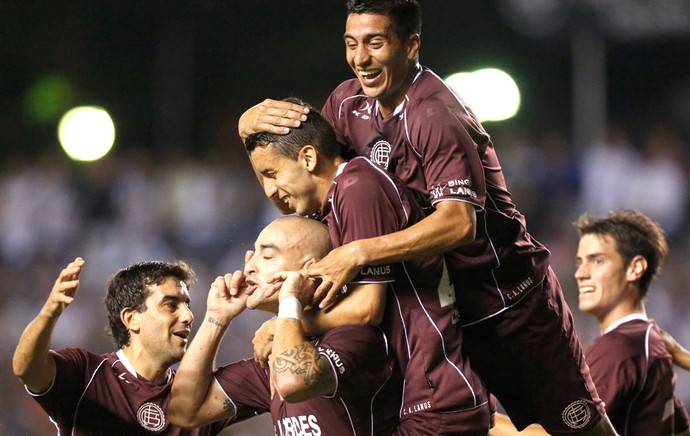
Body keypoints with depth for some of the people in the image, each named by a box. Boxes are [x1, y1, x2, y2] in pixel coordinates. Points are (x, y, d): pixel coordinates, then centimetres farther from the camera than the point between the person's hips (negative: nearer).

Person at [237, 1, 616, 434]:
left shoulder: (436, 117, -24)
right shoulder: (349, 103, 0)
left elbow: (458, 223, -37)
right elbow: (292, 199, 3)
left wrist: (358, 253, -44)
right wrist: (250, 128, -15)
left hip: (510, 297, -7)